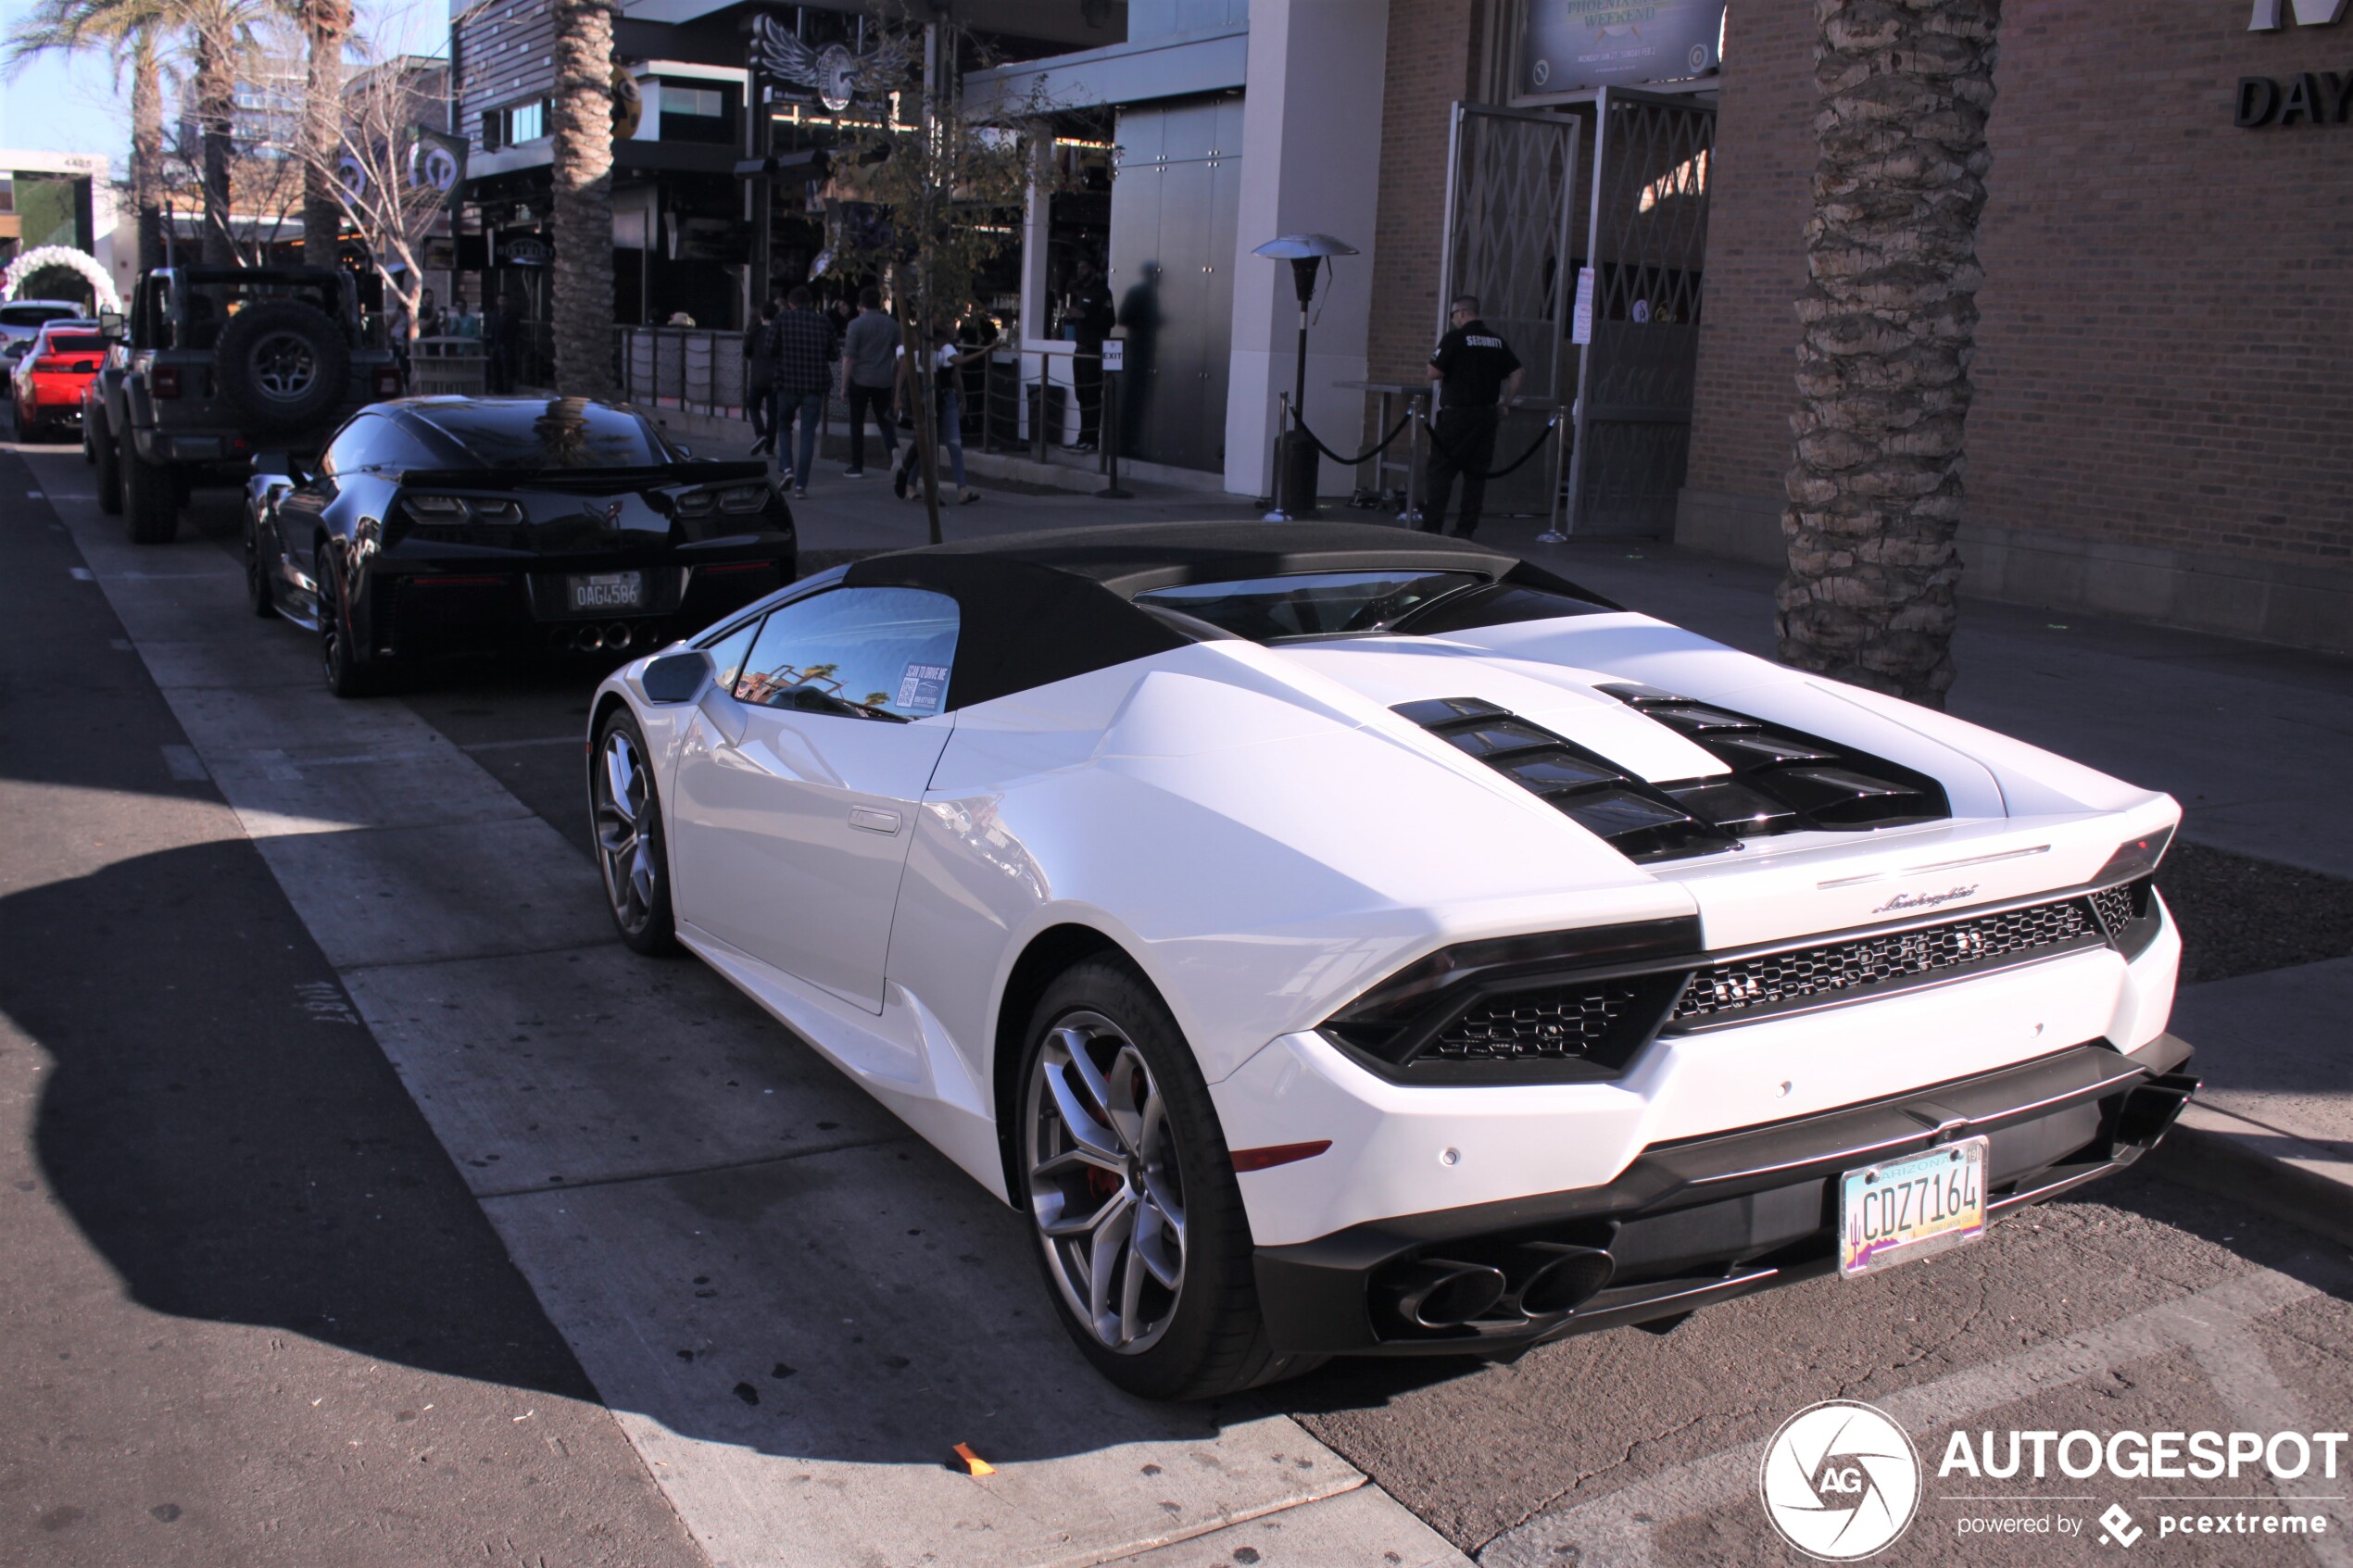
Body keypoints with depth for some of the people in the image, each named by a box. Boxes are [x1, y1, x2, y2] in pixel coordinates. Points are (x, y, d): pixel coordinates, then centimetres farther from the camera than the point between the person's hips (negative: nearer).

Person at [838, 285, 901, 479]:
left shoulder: (856, 324, -7)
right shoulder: (892, 325, 5)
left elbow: (849, 357, -9)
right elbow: (898, 356, 9)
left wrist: (844, 385, -5)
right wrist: (896, 381, 18)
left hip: (860, 380, -3)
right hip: (884, 381, 3)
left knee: (857, 423, 7)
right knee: (884, 419, 14)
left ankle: (857, 467, 9)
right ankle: (893, 447, -15)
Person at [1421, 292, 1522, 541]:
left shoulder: (1454, 339, -8)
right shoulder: (1498, 340, 9)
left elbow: (1433, 373, -9)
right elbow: (1515, 375, 8)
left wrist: (1440, 354, 9)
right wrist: (1503, 404, 15)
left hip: (1456, 414, -5)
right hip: (1486, 415, 5)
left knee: (1441, 471, -1)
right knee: (1476, 473, 8)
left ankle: (1432, 527, -5)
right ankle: (1466, 529, 8)